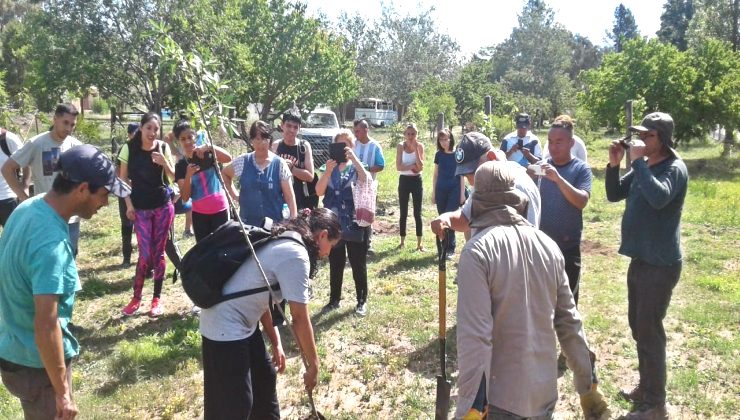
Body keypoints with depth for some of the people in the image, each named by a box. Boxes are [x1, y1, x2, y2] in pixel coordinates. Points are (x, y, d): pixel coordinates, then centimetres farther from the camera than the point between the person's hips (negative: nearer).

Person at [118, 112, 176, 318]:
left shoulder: (163, 147, -2)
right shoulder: (129, 148, -5)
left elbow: (173, 176, 2)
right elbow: (124, 178, 1)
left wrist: (164, 162, -18)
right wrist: (128, 204, -4)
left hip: (163, 206, 1)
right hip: (141, 208, -1)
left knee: (158, 253, 6)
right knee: (145, 254, -5)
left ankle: (157, 298, 17)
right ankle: (136, 297, 14)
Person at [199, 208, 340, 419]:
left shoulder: (283, 241, 9)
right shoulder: (296, 255, -20)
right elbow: (300, 319, -16)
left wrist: (276, 344, 14)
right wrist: (313, 365, -5)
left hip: (239, 320, 10)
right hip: (225, 327, -10)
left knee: (264, 376, 24)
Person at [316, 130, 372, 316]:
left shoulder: (357, 168, 1)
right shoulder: (329, 169, 6)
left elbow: (367, 182, -22)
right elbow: (319, 192, -8)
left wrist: (353, 158, -25)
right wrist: (329, 170, -20)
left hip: (356, 225, -2)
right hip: (333, 225, 2)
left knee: (358, 265, 6)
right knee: (335, 264, 12)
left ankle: (362, 301, 18)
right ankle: (334, 299, 25)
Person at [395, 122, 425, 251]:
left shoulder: (420, 146, -4)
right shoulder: (400, 146, -3)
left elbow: (421, 167, -14)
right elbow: (398, 167, -10)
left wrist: (415, 149, -18)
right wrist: (413, 166, -17)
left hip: (416, 181, -1)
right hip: (404, 181, 1)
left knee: (417, 213, 2)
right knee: (403, 213, 8)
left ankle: (419, 243, 7)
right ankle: (402, 241, 17)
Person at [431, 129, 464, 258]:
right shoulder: (439, 154, 6)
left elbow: (462, 175, -1)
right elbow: (435, 175, 12)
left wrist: (462, 193, -4)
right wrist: (433, 193, 10)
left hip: (454, 190, -3)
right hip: (441, 190, 3)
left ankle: (450, 249, -1)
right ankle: (441, 247, 19)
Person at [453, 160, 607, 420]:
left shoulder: (478, 250, -17)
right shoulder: (547, 245, 0)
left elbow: (475, 336, -22)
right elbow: (569, 322, 5)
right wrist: (587, 386, 15)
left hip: (500, 397, -5)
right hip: (545, 391, 5)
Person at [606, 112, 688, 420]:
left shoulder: (675, 168, -15)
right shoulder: (642, 166, 7)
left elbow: (659, 198, -33)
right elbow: (614, 195, 10)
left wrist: (638, 161, -27)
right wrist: (614, 164, -4)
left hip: (661, 263, -8)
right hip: (640, 258, 8)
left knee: (649, 330, -4)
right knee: (637, 325, 17)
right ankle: (646, 387, 34)